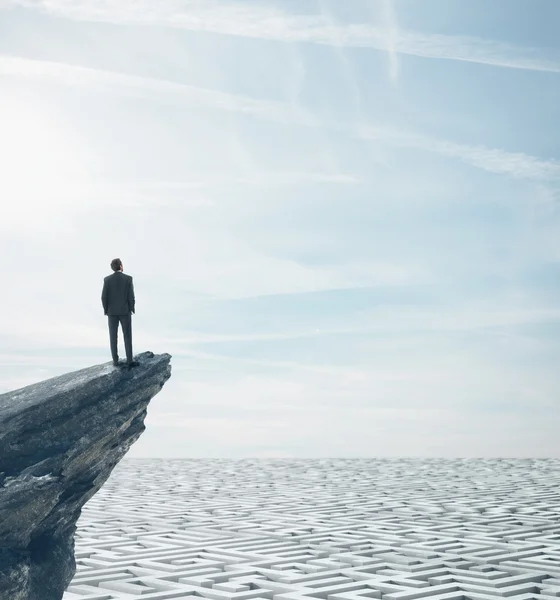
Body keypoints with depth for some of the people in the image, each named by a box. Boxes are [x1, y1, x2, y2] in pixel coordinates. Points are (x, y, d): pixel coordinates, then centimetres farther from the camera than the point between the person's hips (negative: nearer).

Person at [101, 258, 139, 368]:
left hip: (112, 311, 2)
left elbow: (104, 297, -7)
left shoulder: (107, 279, -6)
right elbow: (131, 296, -11)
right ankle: (130, 360, 5)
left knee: (113, 337, 8)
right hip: (125, 311, -2)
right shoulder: (128, 278, -10)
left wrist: (106, 310, 7)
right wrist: (132, 310, 3)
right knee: (127, 336, 5)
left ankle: (116, 360, 8)